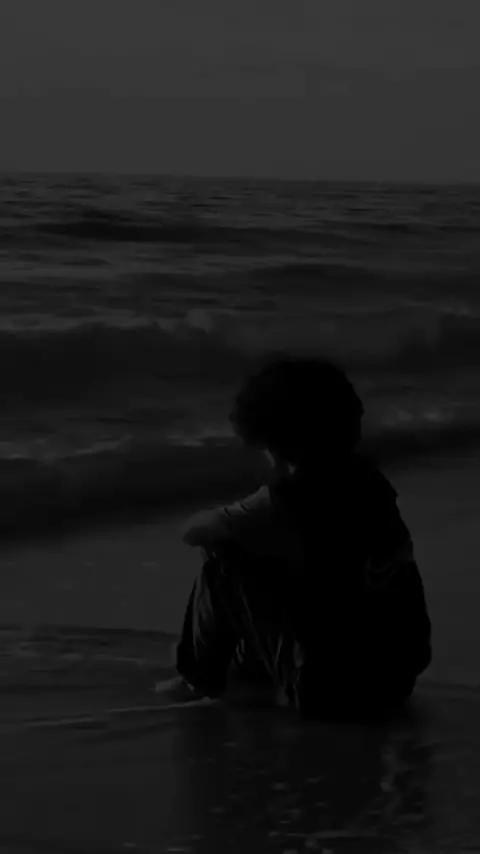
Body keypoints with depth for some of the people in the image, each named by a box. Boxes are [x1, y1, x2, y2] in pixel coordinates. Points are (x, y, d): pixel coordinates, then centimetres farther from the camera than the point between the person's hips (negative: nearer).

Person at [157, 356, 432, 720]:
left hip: (331, 687, -7)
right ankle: (252, 661, 47)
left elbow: (196, 530, -1)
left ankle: (200, 679, 21)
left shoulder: (289, 499, -16)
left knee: (224, 560, 5)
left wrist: (223, 524, 21)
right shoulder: (368, 480, 5)